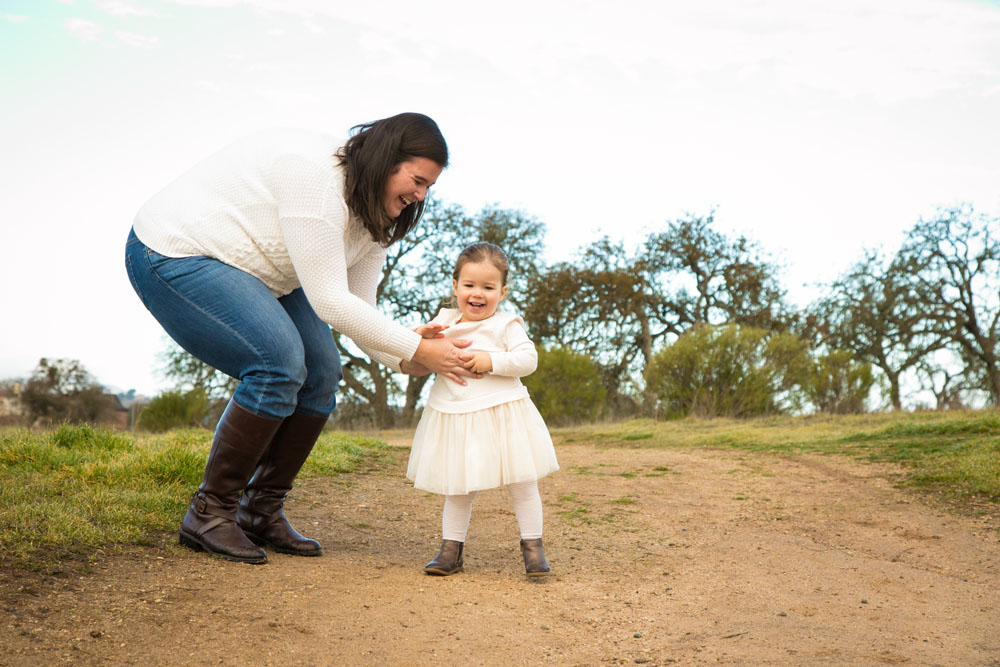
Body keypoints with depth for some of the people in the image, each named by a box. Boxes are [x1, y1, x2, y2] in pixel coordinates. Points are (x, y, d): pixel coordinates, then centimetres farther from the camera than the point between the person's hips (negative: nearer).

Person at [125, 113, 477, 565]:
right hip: (172, 254, -10)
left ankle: (262, 512, 8)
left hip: (246, 268, 10)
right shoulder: (315, 174, -29)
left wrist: (403, 361, -17)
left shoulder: (373, 219, 1)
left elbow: (357, 310, 0)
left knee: (321, 373, -4)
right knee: (280, 366, -25)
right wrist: (418, 349, -26)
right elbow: (330, 303, -30)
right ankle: (209, 514, -10)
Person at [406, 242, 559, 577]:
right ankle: (451, 549, 19)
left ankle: (532, 545, 14)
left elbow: (528, 359, -10)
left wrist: (491, 361, -19)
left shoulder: (505, 324, -1)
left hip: (502, 416, -3)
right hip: (454, 418, 3)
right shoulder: (444, 320, 11)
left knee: (522, 483, 2)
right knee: (458, 489, 10)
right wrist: (422, 336, -5)